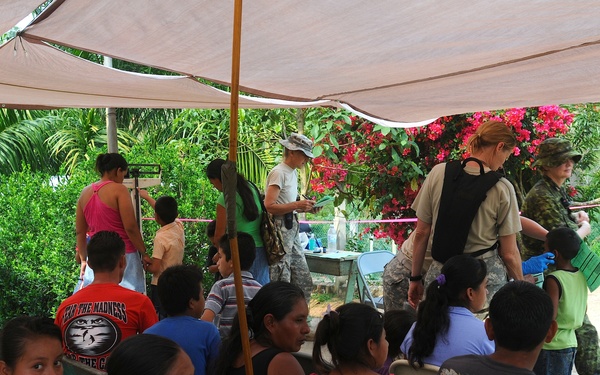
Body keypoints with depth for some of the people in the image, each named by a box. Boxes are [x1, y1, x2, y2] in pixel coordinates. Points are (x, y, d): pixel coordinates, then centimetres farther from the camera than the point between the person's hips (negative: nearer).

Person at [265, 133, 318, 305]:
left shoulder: (293, 172, 16)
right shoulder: (278, 172, -11)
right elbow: (270, 206, -19)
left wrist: (305, 207, 8)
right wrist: (297, 204, -17)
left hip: (292, 229, 10)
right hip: (280, 231, -9)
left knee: (304, 281, 11)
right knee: (281, 281, -5)